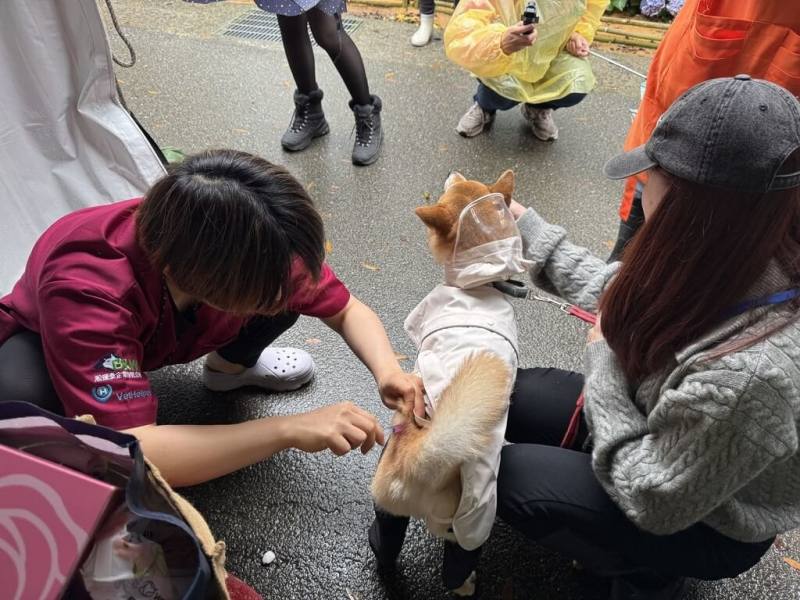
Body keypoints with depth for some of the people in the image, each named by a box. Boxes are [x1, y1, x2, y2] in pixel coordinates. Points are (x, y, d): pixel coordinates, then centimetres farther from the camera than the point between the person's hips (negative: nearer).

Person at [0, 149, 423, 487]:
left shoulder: (257, 247, -32)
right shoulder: (86, 292, -45)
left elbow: (348, 311, -18)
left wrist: (388, 370, -37)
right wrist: (288, 430, -55)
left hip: (158, 334, 4)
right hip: (47, 337, -3)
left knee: (285, 295, -22)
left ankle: (230, 365, 12)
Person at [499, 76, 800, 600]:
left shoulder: (745, 374, -44)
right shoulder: (735, 261, -19)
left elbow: (651, 500, -28)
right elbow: (620, 292, 1)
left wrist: (604, 357, -22)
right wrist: (527, 227, 5)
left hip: (702, 522, -7)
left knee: (503, 472, -10)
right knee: (508, 395, 5)